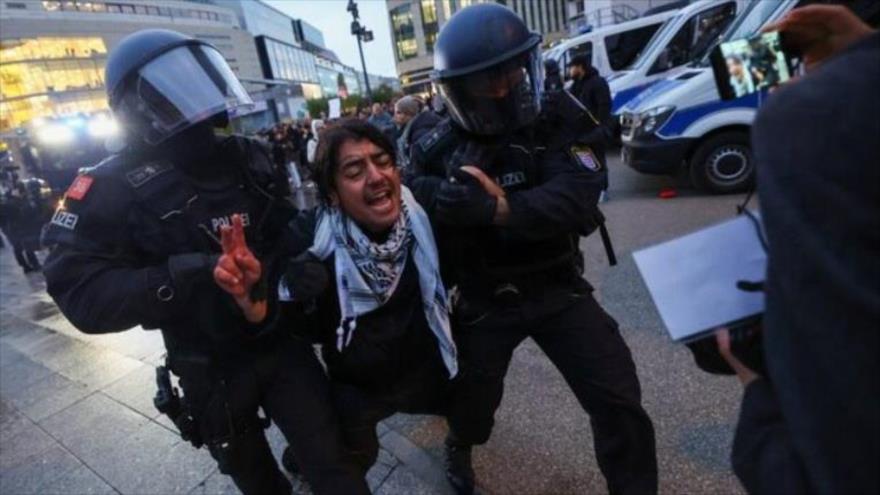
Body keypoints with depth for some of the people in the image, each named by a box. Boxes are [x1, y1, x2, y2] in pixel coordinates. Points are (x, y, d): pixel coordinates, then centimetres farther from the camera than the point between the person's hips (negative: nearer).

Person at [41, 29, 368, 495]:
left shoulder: (249, 156, -2)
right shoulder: (115, 187, -13)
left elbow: (293, 230, 7)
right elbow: (79, 293, -21)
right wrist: (184, 274, -34)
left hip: (284, 342, 2)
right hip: (212, 369, -2)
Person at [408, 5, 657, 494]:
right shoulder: (438, 150, -11)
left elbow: (578, 194, -25)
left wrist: (503, 210, -41)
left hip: (557, 288, 1)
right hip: (484, 301, 0)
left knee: (619, 401, 2)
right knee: (475, 396, 20)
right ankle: (459, 446, 56)